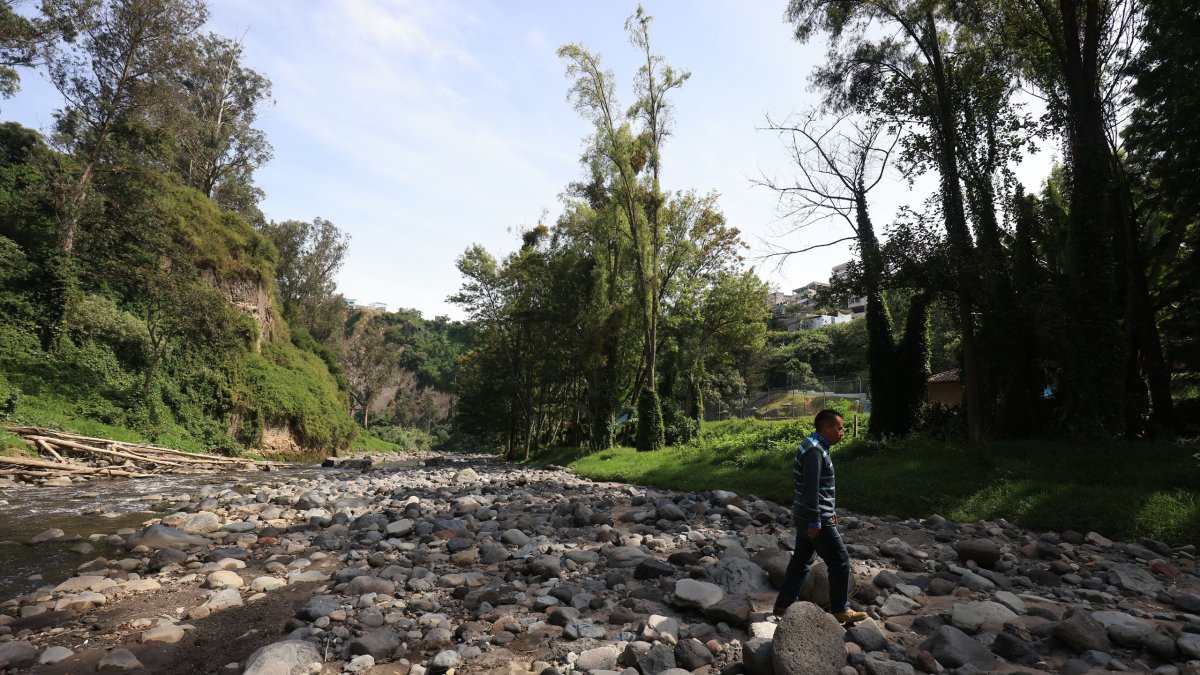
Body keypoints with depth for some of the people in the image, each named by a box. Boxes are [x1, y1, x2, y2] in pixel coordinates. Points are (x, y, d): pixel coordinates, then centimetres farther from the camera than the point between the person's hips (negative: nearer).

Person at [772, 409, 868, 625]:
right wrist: (815, 521, -23)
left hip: (804, 517, 10)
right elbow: (811, 487, -24)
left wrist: (829, 511, 24)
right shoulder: (814, 450, -20)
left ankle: (783, 605, 23)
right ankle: (840, 610, 18)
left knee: (801, 561, 15)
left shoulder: (816, 447, 13)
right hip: (816, 520, -10)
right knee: (840, 562, 3)